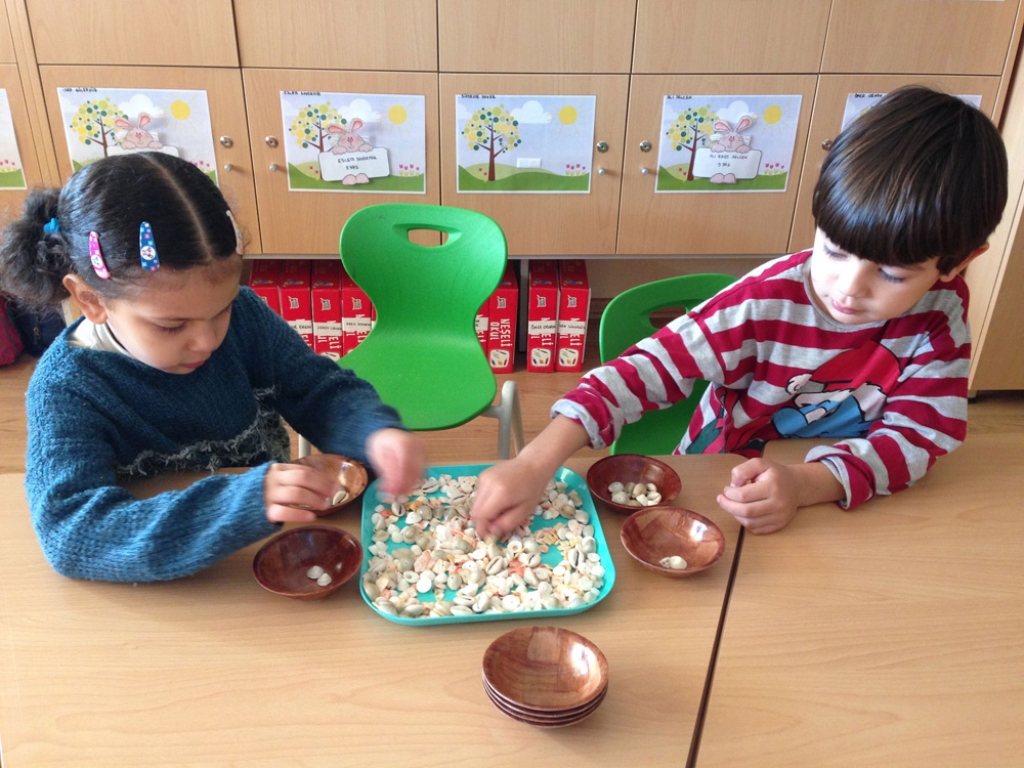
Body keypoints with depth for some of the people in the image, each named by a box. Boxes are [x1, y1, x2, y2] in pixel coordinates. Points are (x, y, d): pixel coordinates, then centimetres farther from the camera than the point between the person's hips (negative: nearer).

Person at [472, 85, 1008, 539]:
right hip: (715, 494, -3)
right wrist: (537, 463, -40)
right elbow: (647, 369, -27)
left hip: (849, 510, 3)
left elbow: (920, 434, -14)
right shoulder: (766, 303, -22)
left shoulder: (941, 314, -13)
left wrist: (804, 484, -33)